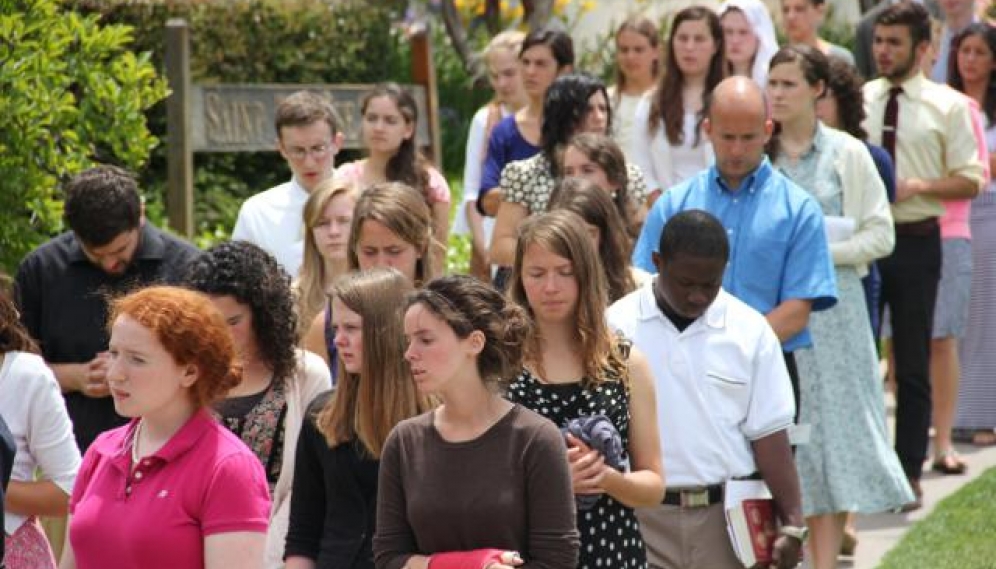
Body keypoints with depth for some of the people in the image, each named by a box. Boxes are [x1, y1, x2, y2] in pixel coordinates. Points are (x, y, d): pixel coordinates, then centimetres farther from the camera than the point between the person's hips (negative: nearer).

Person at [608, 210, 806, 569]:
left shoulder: (750, 331, 1)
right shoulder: (616, 327, -2)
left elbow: (769, 436, 1)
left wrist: (792, 523, -4)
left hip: (728, 515, 1)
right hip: (641, 516, -1)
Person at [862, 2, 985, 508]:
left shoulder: (948, 106, -1)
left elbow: (970, 181, -2)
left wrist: (916, 186, -16)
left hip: (915, 242, -2)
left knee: (912, 366, 4)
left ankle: (909, 472, 11)